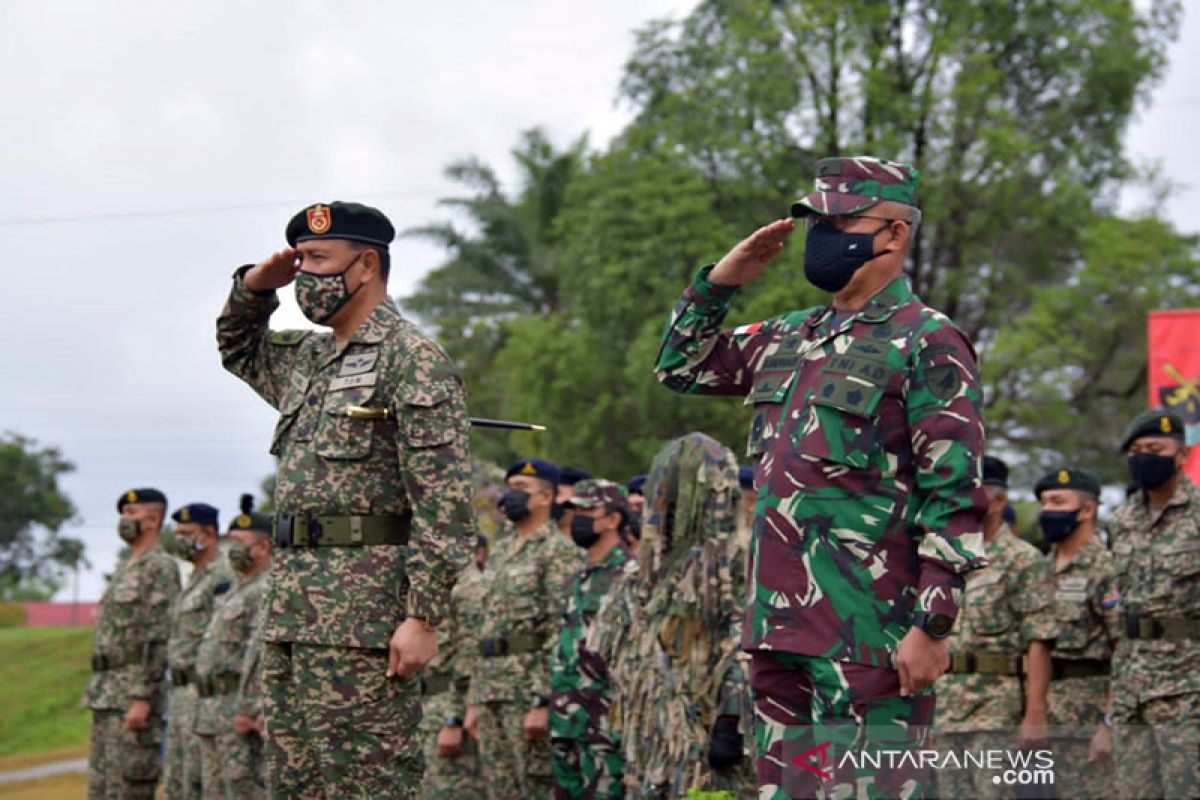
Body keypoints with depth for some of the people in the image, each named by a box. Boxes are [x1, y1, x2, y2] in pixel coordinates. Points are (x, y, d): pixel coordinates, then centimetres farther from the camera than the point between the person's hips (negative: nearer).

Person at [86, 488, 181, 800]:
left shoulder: (161, 568, -10)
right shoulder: (124, 569, 20)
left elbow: (159, 639, -17)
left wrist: (142, 698, -23)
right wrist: (97, 692, 20)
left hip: (137, 693, -10)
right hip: (106, 697, 10)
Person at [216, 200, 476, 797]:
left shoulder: (412, 360, -7)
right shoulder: (307, 360, 20)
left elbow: (443, 502, -14)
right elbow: (238, 347, 42)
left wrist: (424, 616, -21)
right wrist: (252, 288, 19)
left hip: (362, 614, -9)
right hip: (289, 612, 9)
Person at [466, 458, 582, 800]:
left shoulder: (559, 551, -7)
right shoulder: (500, 550, 19)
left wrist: (543, 703, -21)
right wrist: (474, 701, 18)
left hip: (530, 689, -8)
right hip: (491, 690, 9)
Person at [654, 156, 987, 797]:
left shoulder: (928, 345, -7)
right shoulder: (789, 339, 17)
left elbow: (956, 500, -12)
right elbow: (680, 367, 29)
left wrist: (931, 627, -17)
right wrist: (720, 281, 13)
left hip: (867, 638, -8)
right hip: (780, 625, 8)